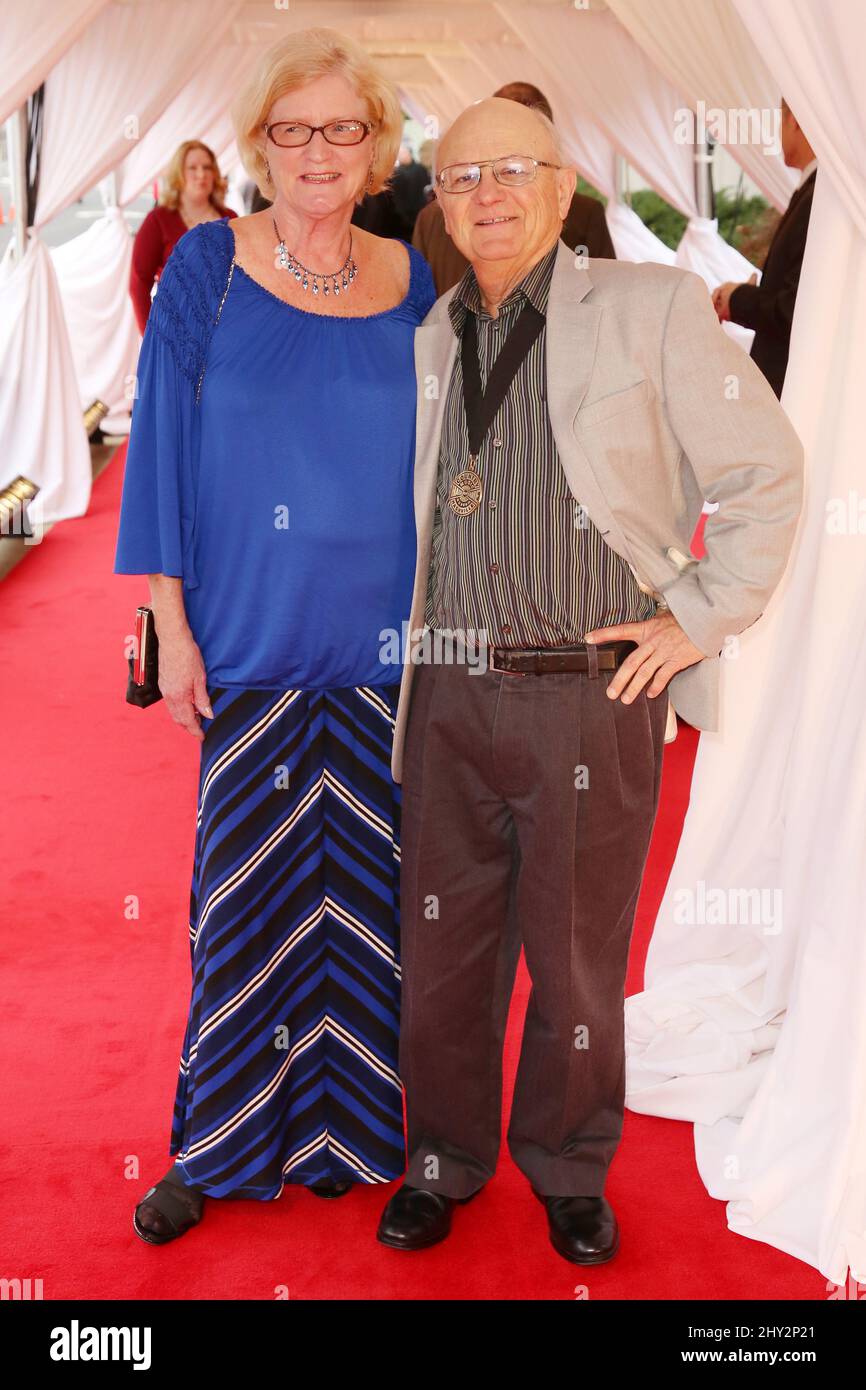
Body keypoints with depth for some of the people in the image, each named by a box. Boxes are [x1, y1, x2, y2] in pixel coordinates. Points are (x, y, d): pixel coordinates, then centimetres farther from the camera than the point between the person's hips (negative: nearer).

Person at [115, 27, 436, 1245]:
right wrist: (172, 626, -5)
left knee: (367, 886, 10)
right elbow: (164, 446, -1)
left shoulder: (415, 283, 5)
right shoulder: (208, 267, -2)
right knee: (246, 890, 4)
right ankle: (221, 1144, 20)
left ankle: (346, 1123, 27)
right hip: (255, 641, -2)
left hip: (385, 643, 2)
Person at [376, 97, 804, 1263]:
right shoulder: (431, 339, 11)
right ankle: (445, 1158, 32)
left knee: (576, 956, 9)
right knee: (442, 946, 12)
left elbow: (766, 474, 0)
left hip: (592, 695, -3)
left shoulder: (652, 310, -3)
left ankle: (569, 1168, 31)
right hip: (448, 694, 4)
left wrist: (701, 616, -5)